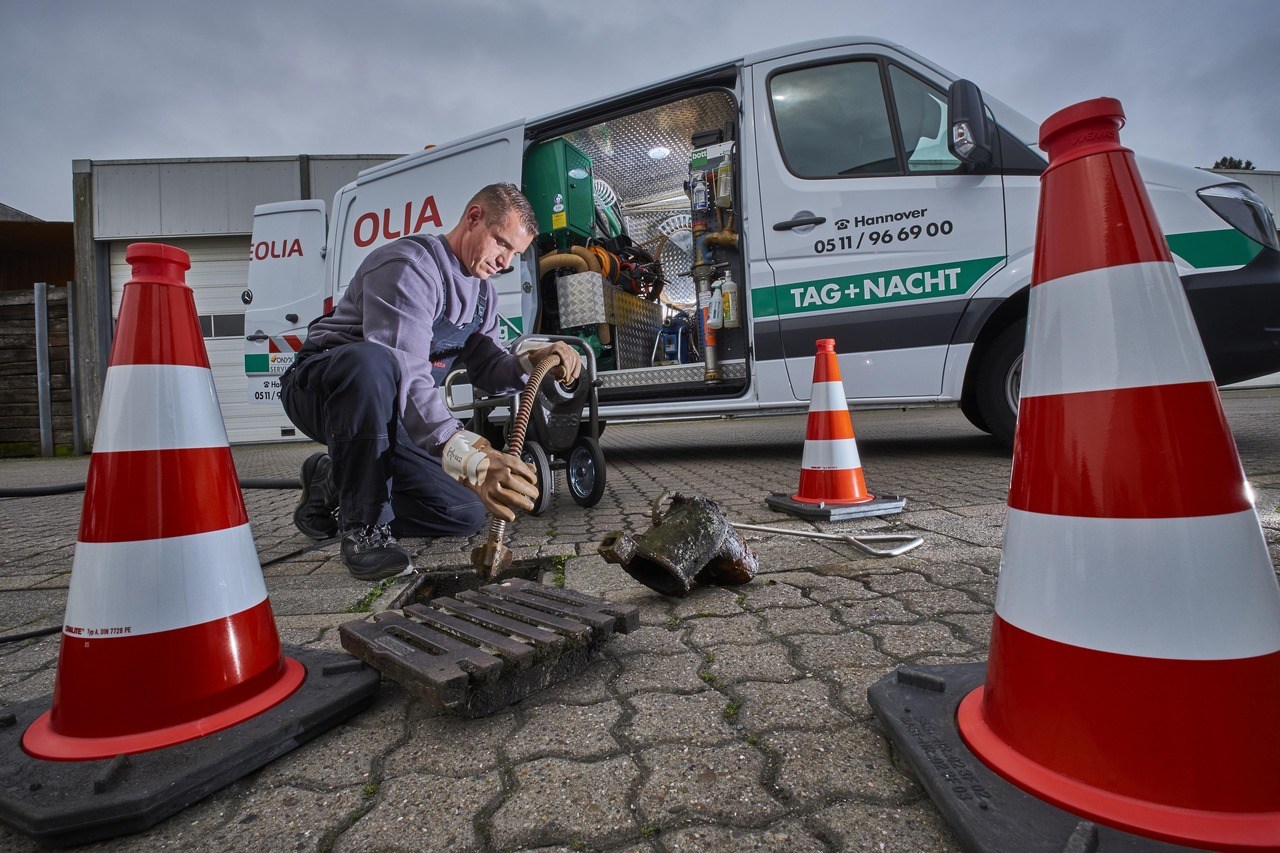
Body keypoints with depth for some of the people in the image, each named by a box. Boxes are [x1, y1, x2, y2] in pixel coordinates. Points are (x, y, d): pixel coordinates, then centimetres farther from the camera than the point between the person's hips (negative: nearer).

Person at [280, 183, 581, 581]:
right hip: (318, 389, -7)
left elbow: (486, 368, 5)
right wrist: (469, 458, -48)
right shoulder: (408, 266, -23)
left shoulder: (481, 289, 7)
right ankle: (363, 526, -27)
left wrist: (531, 362, -18)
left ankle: (334, 486, 13)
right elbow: (403, 376, -36)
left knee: (465, 513, -4)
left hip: (385, 417, 8)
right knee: (370, 360, -43)